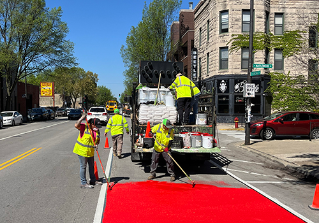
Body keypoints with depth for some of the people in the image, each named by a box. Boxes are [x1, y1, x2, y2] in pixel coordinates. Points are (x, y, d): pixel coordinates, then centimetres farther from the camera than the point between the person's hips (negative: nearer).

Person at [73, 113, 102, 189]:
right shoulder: (84, 127, -15)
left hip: (90, 151, 7)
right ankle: (83, 183, 8)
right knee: (83, 166, 0)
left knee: (91, 165, 17)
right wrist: (82, 118, -29)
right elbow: (76, 125, -32)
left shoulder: (97, 131, 4)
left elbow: (98, 140, 11)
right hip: (82, 150, -7)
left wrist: (96, 144, -10)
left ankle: (93, 180, 33)